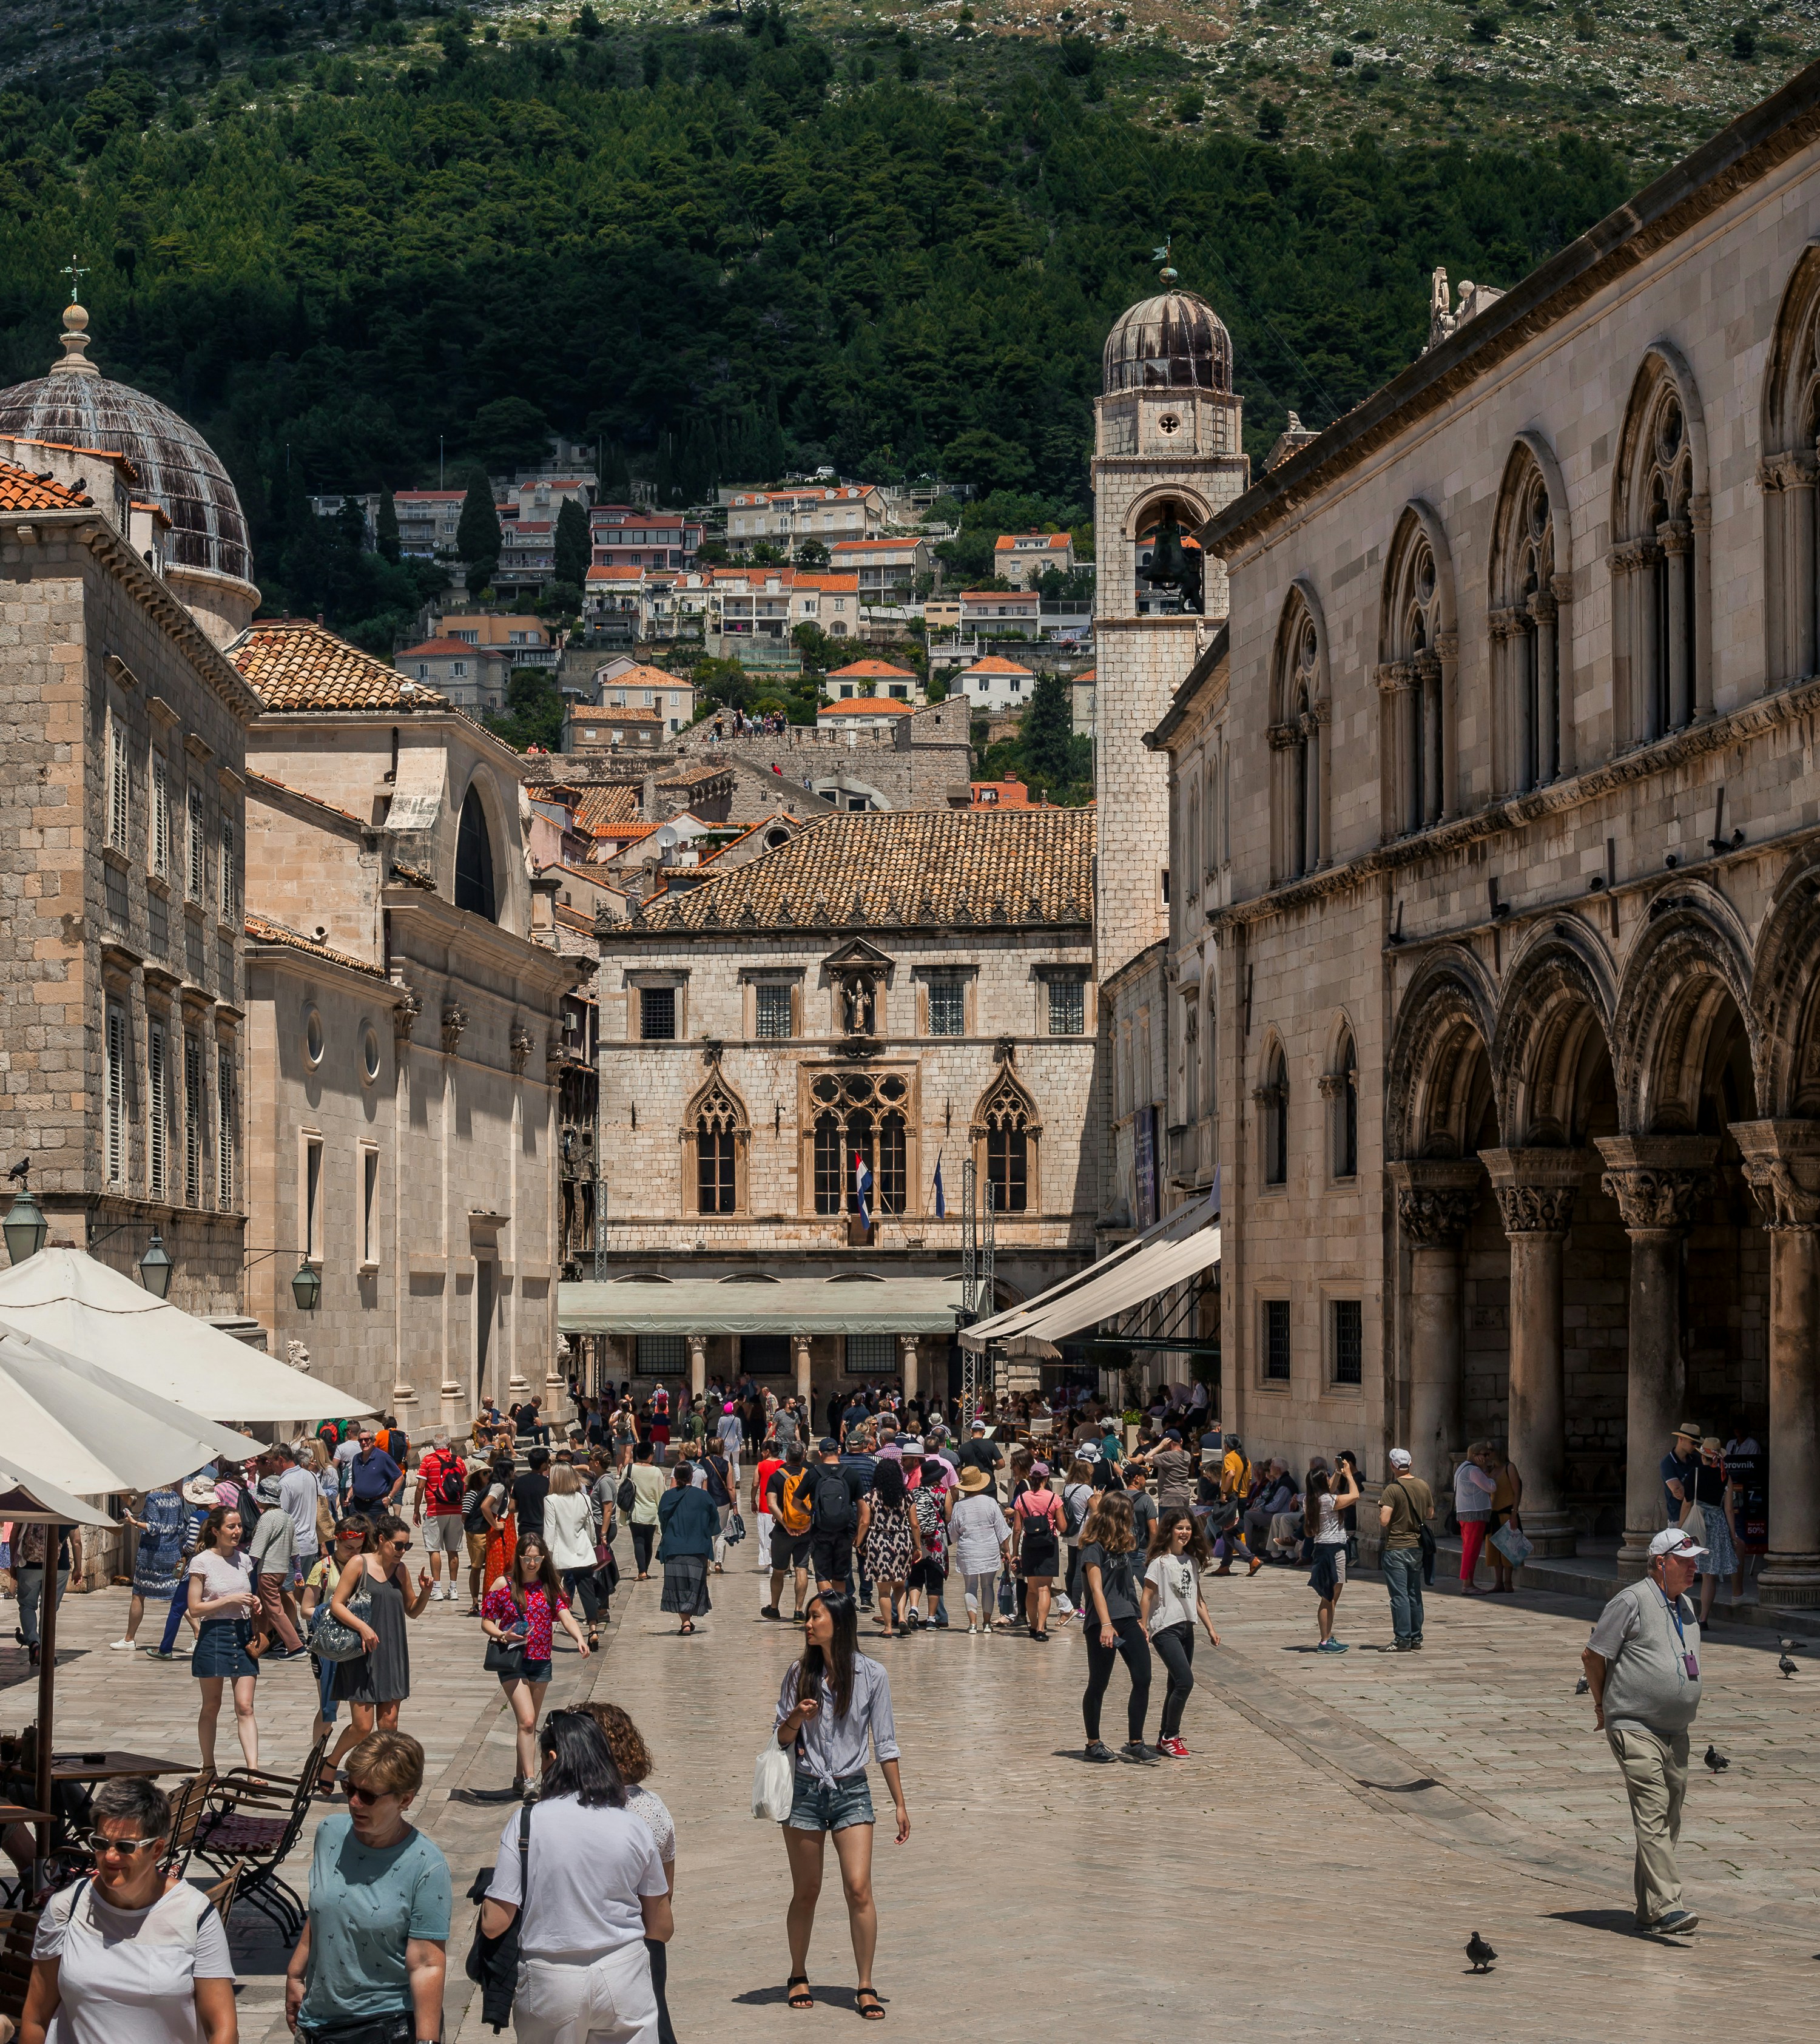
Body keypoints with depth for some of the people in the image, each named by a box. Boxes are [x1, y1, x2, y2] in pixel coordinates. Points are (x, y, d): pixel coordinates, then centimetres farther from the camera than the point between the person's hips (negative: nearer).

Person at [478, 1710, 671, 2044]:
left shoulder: (526, 1822, -12)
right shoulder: (634, 1826, -3)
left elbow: (494, 1923, -11)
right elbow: (662, 1927, 5)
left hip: (550, 1984, -1)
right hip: (624, 1977, 1)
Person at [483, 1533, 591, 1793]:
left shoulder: (549, 1588, 4)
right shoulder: (504, 1586, -4)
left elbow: (565, 1615, -9)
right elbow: (486, 1622, 0)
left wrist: (579, 1637, -28)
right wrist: (502, 1635, -20)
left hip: (541, 1663, 4)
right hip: (513, 1662, -4)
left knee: (530, 1725, 12)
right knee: (526, 1721, -14)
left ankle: (520, 1779, 23)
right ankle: (529, 1781, -16)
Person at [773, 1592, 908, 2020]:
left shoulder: (872, 1675, -3)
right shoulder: (799, 1675, 2)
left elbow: (885, 1743, 2)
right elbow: (781, 1738, 7)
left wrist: (900, 1803, 2)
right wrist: (797, 1717, -16)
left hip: (852, 1792, -1)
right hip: (805, 1791, 1)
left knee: (859, 1889, -11)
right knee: (806, 1893, 7)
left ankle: (865, 1988, -2)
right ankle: (799, 1977, 26)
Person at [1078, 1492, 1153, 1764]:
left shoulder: (1121, 1545, 15)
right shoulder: (1094, 1548, -9)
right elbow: (1096, 1588, -17)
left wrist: (1139, 1620, 23)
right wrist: (1106, 1624, -26)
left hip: (1127, 1620, 7)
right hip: (1102, 1624, -7)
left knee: (1143, 1679, -3)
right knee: (1098, 1685, 4)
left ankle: (1135, 1743, 3)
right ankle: (1094, 1744, 17)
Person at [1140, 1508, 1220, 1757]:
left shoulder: (1192, 1561, 11)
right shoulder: (1160, 1561, -9)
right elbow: (1147, 1597, -10)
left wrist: (1210, 1628, 16)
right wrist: (1142, 1628, -13)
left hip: (1186, 1628, 7)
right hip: (1165, 1629, -7)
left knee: (1177, 1685, 10)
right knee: (1185, 1682, -15)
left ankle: (1165, 1739, 20)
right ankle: (1170, 1737, -2)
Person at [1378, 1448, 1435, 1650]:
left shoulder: (1392, 1489, -15)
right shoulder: (1423, 1486, 3)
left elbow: (1384, 1521, -21)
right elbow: (1430, 1514, 15)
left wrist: (1381, 1508, -2)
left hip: (1396, 1548, -6)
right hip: (1417, 1547, 6)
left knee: (1399, 1596, -4)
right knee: (1415, 1595, 13)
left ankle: (1403, 1640, -5)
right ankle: (1416, 1639, 17)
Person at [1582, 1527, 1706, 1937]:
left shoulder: (1685, 1605, 17)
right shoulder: (1632, 1601, -9)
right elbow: (1593, 1656, -5)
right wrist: (1604, 1705, 6)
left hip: (1676, 1732, 8)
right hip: (1634, 1729, -8)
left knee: (1668, 1824, 8)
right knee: (1653, 1816, -16)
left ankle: (1649, 1912, 15)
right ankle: (1666, 1906, -23)